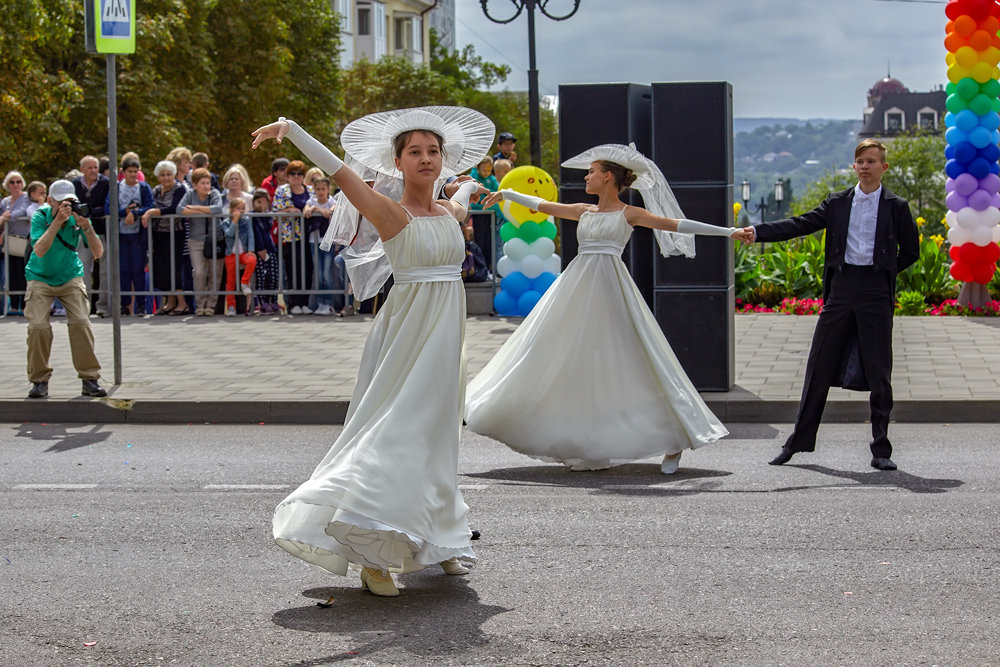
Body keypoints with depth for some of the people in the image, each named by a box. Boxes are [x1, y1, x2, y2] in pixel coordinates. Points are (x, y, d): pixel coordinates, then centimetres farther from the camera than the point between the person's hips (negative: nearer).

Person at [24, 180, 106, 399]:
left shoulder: (79, 216, -13)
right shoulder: (40, 216, -18)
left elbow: (98, 253, -18)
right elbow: (39, 250, -33)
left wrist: (87, 227, -33)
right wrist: (58, 220, -39)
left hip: (70, 276, 1)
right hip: (40, 278, -1)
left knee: (81, 322, -15)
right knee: (38, 326, -15)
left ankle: (90, 380, -6)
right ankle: (39, 381, 1)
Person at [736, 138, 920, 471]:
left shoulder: (896, 207, 4)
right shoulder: (838, 203, 9)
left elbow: (910, 252, 11)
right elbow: (800, 224, 0)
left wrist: (882, 274, 5)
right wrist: (757, 232, -11)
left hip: (876, 294, -2)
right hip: (841, 289, 2)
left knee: (878, 373, 1)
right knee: (819, 367, 4)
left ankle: (881, 450, 9)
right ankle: (798, 441, 13)